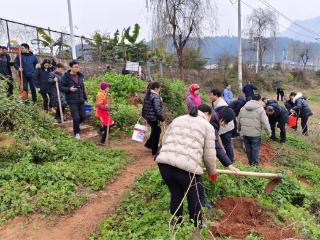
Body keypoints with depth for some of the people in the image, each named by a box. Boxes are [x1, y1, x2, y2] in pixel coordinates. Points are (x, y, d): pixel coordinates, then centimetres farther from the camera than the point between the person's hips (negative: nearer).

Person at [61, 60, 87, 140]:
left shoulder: (80, 76, 8)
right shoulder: (65, 77, -9)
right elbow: (61, 87, -6)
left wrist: (85, 97, 19)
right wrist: (69, 89, -23)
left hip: (81, 100, 5)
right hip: (72, 101, -5)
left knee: (83, 116, 8)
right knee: (76, 117, -5)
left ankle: (76, 125, 39)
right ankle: (76, 133, 17)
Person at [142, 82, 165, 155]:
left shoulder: (147, 95, 9)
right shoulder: (155, 96, -19)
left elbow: (144, 107, 15)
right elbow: (157, 109, -22)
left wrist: (144, 115, 23)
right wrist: (162, 118, -15)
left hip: (148, 117, 9)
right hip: (154, 118, -9)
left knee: (155, 131, 24)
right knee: (156, 133, 4)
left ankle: (149, 144, 31)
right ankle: (155, 151, 13)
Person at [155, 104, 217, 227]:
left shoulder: (177, 119, 26)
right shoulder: (207, 126, 12)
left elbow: (164, 140, 25)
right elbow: (209, 154, 8)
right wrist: (212, 171, 25)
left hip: (164, 162, 5)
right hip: (187, 166, -5)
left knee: (175, 193, 25)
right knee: (195, 196, 18)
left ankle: (176, 222, 40)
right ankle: (196, 225, 33)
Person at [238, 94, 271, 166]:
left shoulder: (243, 108, 8)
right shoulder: (260, 109, -9)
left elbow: (239, 120, 15)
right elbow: (265, 122, -12)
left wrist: (239, 129, 28)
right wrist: (269, 131, -2)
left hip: (245, 133, 5)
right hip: (255, 133, -5)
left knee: (248, 148, 15)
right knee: (255, 148, 6)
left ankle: (250, 161, 28)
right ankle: (255, 163, 12)